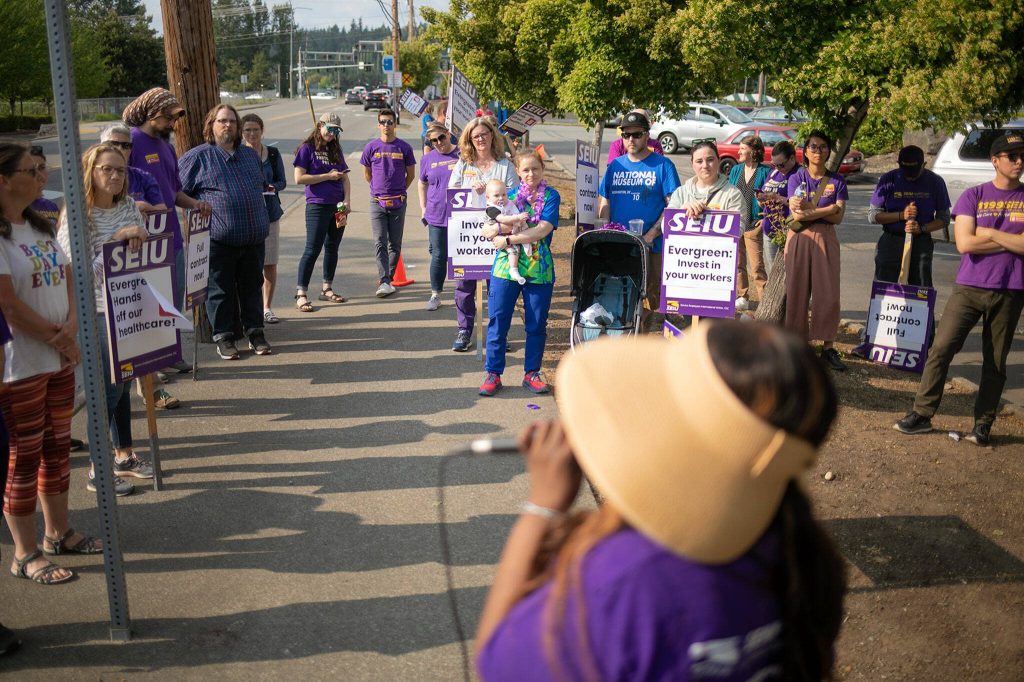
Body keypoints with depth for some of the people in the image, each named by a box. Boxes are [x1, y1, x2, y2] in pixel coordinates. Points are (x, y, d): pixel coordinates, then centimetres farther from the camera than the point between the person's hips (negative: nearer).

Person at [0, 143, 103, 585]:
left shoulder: (40, 228, 11)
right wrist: (58, 339, -11)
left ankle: (58, 533, 31)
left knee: (57, 448, 16)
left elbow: (68, 280, 9)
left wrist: (72, 326, -8)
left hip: (61, 358, 8)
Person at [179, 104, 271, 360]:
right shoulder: (197, 156, 0)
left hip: (253, 238, 5)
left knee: (252, 286, 11)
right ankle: (223, 337, 12)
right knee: (220, 289, 3)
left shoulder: (250, 155, 16)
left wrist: (262, 221, 24)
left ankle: (255, 332, 21)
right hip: (218, 240, -5)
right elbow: (178, 192, -1)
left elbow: (261, 186, 28)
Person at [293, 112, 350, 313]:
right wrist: (327, 176, -11)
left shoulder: (336, 150, 14)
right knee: (312, 249, -8)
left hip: (338, 206, 6)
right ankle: (301, 294, -4)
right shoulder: (307, 148, -3)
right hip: (317, 206, -6)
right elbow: (299, 178, -12)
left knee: (332, 248, 12)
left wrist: (346, 202, -2)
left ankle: (327, 289, 23)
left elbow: (345, 178, 13)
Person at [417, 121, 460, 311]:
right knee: (438, 256, 4)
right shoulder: (427, 159, 7)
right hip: (437, 216, 2)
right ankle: (435, 295, 16)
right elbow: (422, 185, 19)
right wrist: (424, 209, 12)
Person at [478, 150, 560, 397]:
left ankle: (531, 373, 22)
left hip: (539, 269, -1)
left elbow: (542, 230, -13)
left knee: (536, 324, 8)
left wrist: (508, 239, -15)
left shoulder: (551, 196, 0)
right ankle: (493, 373, 12)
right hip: (506, 266, 1)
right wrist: (505, 225, -19)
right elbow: (486, 230, 0)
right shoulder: (508, 195, 7)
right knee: (498, 321, 2)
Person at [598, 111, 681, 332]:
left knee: (651, 299, 0)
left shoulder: (662, 165, -1)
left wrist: (651, 235, -15)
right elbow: (604, 205, 12)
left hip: (651, 247, -4)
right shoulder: (615, 166, 11)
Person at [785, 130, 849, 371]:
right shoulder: (796, 178, 4)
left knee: (828, 294, -2)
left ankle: (827, 346, 6)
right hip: (799, 239, -1)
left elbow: (838, 217, -4)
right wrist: (826, 209, -12)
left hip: (825, 240, 1)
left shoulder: (836, 180, 6)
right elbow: (795, 214, -8)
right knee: (797, 292, 2)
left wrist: (807, 209, -12)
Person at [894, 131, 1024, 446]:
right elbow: (964, 243, -10)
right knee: (941, 348, -5)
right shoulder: (973, 196, 2)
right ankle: (922, 413, 3)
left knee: (995, 362, 6)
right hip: (969, 287, 0)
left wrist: (988, 233, -8)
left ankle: (983, 423, 15)